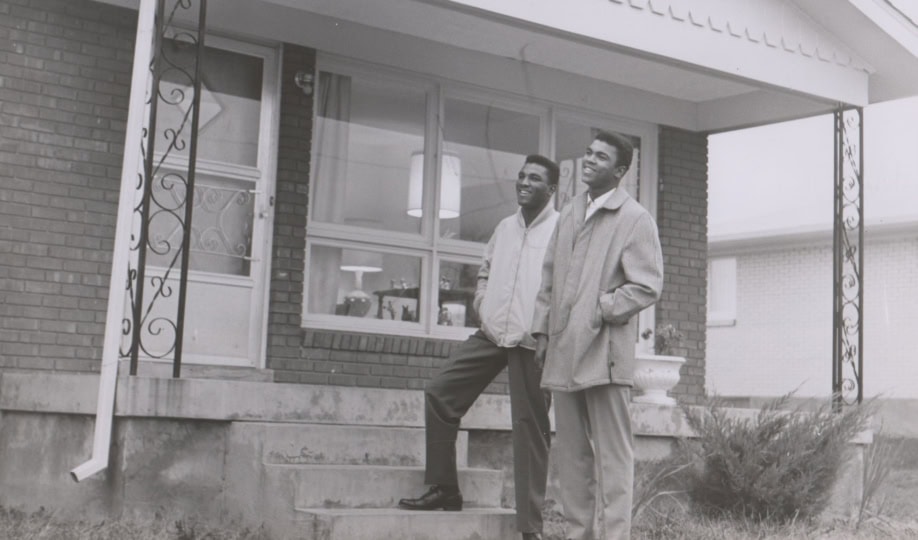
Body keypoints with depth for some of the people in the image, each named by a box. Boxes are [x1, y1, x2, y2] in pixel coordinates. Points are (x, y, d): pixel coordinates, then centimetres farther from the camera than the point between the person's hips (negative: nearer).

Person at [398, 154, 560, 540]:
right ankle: (444, 489, 15)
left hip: (532, 341, -7)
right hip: (492, 333, 7)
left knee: (530, 427, -1)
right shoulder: (504, 227, 14)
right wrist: (483, 305, 12)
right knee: (440, 393, 4)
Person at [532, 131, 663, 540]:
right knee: (571, 452, 11)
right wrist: (542, 329, 12)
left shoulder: (635, 219, -3)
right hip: (563, 352, 7)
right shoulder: (568, 214, 17)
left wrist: (599, 310, -12)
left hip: (604, 351, -7)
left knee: (612, 453, -3)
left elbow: (647, 286, -9)